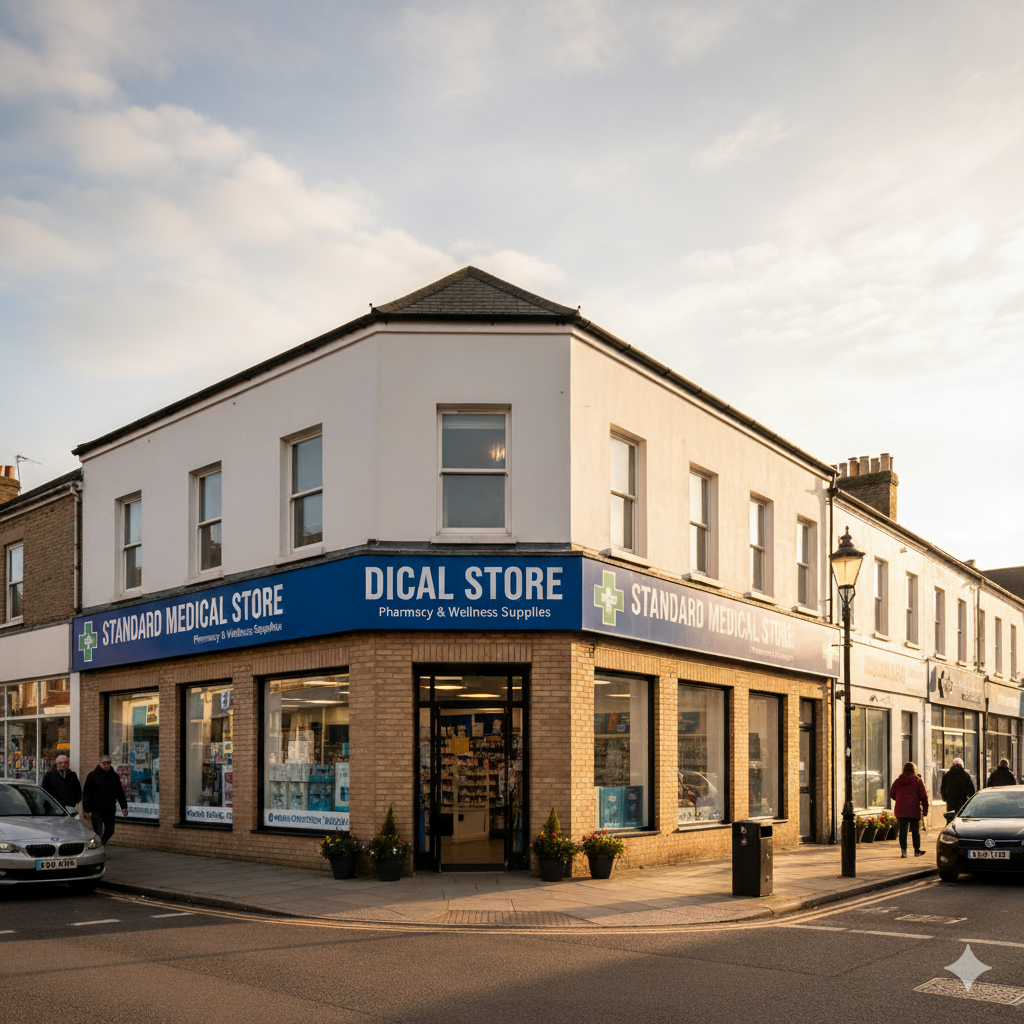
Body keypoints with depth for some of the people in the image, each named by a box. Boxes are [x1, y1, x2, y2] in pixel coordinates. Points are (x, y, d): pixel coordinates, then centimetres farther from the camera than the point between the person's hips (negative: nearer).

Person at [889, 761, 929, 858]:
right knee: (915, 830, 8)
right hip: (914, 810, -2)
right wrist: (925, 809, 3)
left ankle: (903, 850, -2)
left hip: (900, 810, 2)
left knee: (902, 830, 4)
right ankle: (917, 851, 16)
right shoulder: (918, 781, -5)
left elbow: (892, 794, 11)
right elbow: (924, 796, -5)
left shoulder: (898, 781, 4)